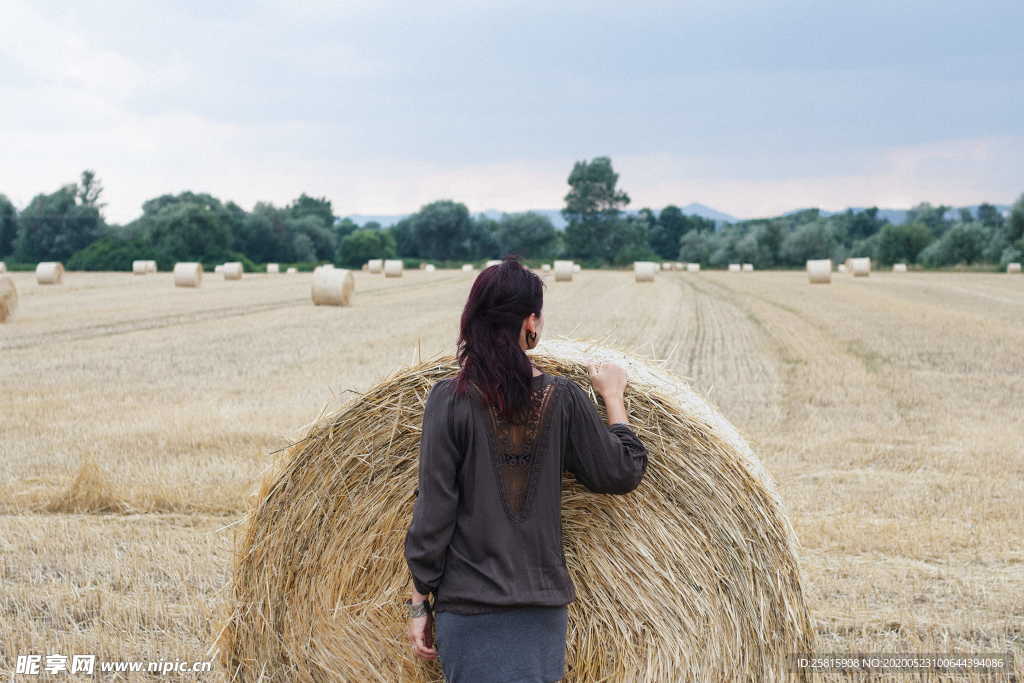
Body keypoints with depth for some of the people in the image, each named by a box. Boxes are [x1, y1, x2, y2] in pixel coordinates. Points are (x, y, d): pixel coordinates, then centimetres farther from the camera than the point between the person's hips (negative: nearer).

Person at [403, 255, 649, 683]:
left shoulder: (449, 399, -8)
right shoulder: (564, 398, -2)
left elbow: (433, 511, -7)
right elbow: (623, 474, 7)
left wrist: (420, 602, 0)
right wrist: (613, 397, 20)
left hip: (469, 606, -2)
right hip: (544, 610, 2)